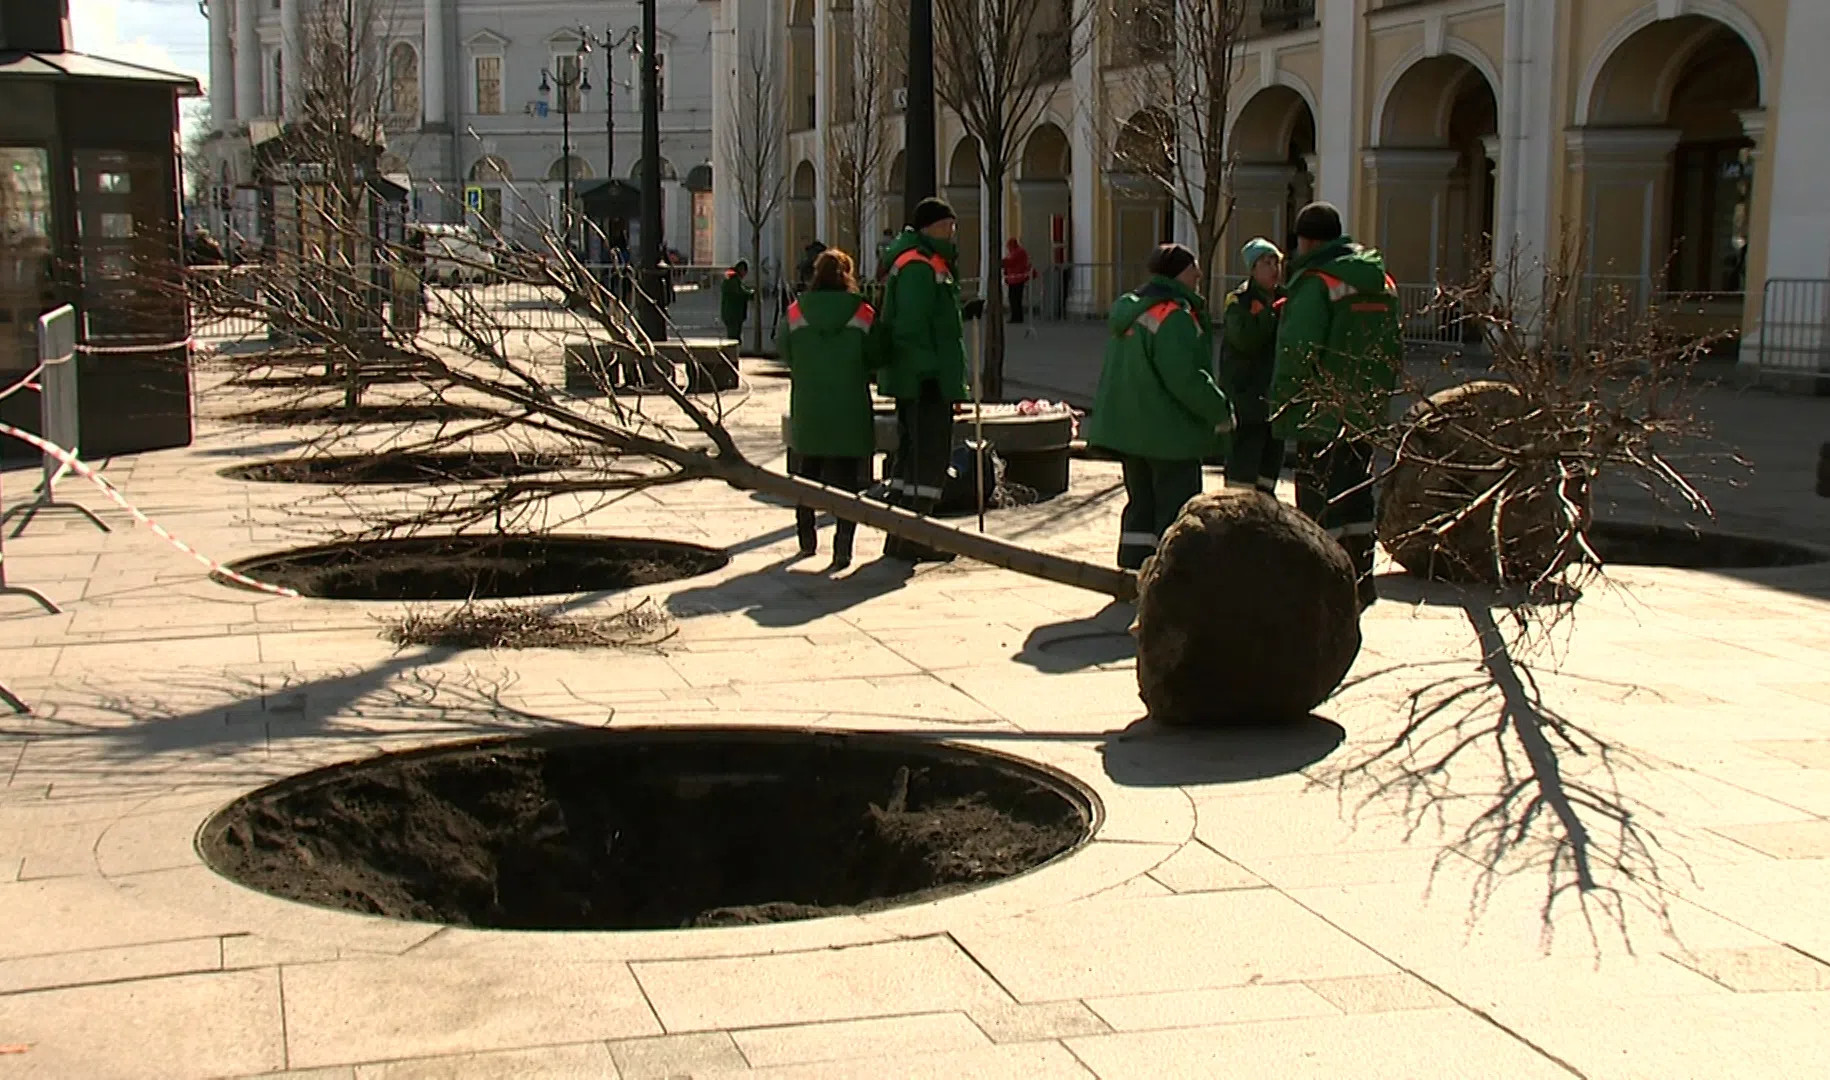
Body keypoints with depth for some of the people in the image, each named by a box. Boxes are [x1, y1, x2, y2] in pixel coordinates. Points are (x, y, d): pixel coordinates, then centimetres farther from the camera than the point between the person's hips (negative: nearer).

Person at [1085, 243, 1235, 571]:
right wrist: (1221, 410, -12)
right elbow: (1186, 377, -24)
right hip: (1169, 433, -9)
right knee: (1177, 509, -3)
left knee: (1141, 506, 16)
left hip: (1130, 429, 9)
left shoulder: (1128, 309, 12)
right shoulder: (1172, 316, -19)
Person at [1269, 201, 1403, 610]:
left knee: (1318, 502, -3)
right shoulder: (1382, 283, 13)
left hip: (1322, 416, -8)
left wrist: (1283, 406, -10)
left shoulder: (1316, 283, -14)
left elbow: (1296, 351, -19)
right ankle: (1360, 582, 25)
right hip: (1365, 414, 8)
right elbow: (1394, 349, 18)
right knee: (1357, 497, 17)